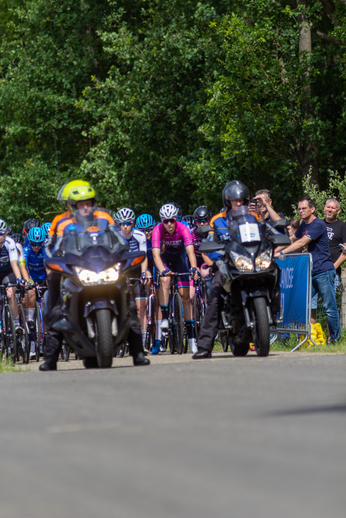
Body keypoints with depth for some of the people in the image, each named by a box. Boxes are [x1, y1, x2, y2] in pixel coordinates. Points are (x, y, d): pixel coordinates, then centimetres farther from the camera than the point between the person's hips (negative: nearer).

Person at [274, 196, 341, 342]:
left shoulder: (318, 225, -13)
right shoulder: (304, 225, 15)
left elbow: (301, 243, -20)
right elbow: (292, 240, 28)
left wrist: (281, 253, -22)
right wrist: (274, 250, 19)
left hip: (323, 271, -8)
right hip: (310, 272, 8)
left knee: (329, 307, -5)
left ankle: (335, 339, 1)